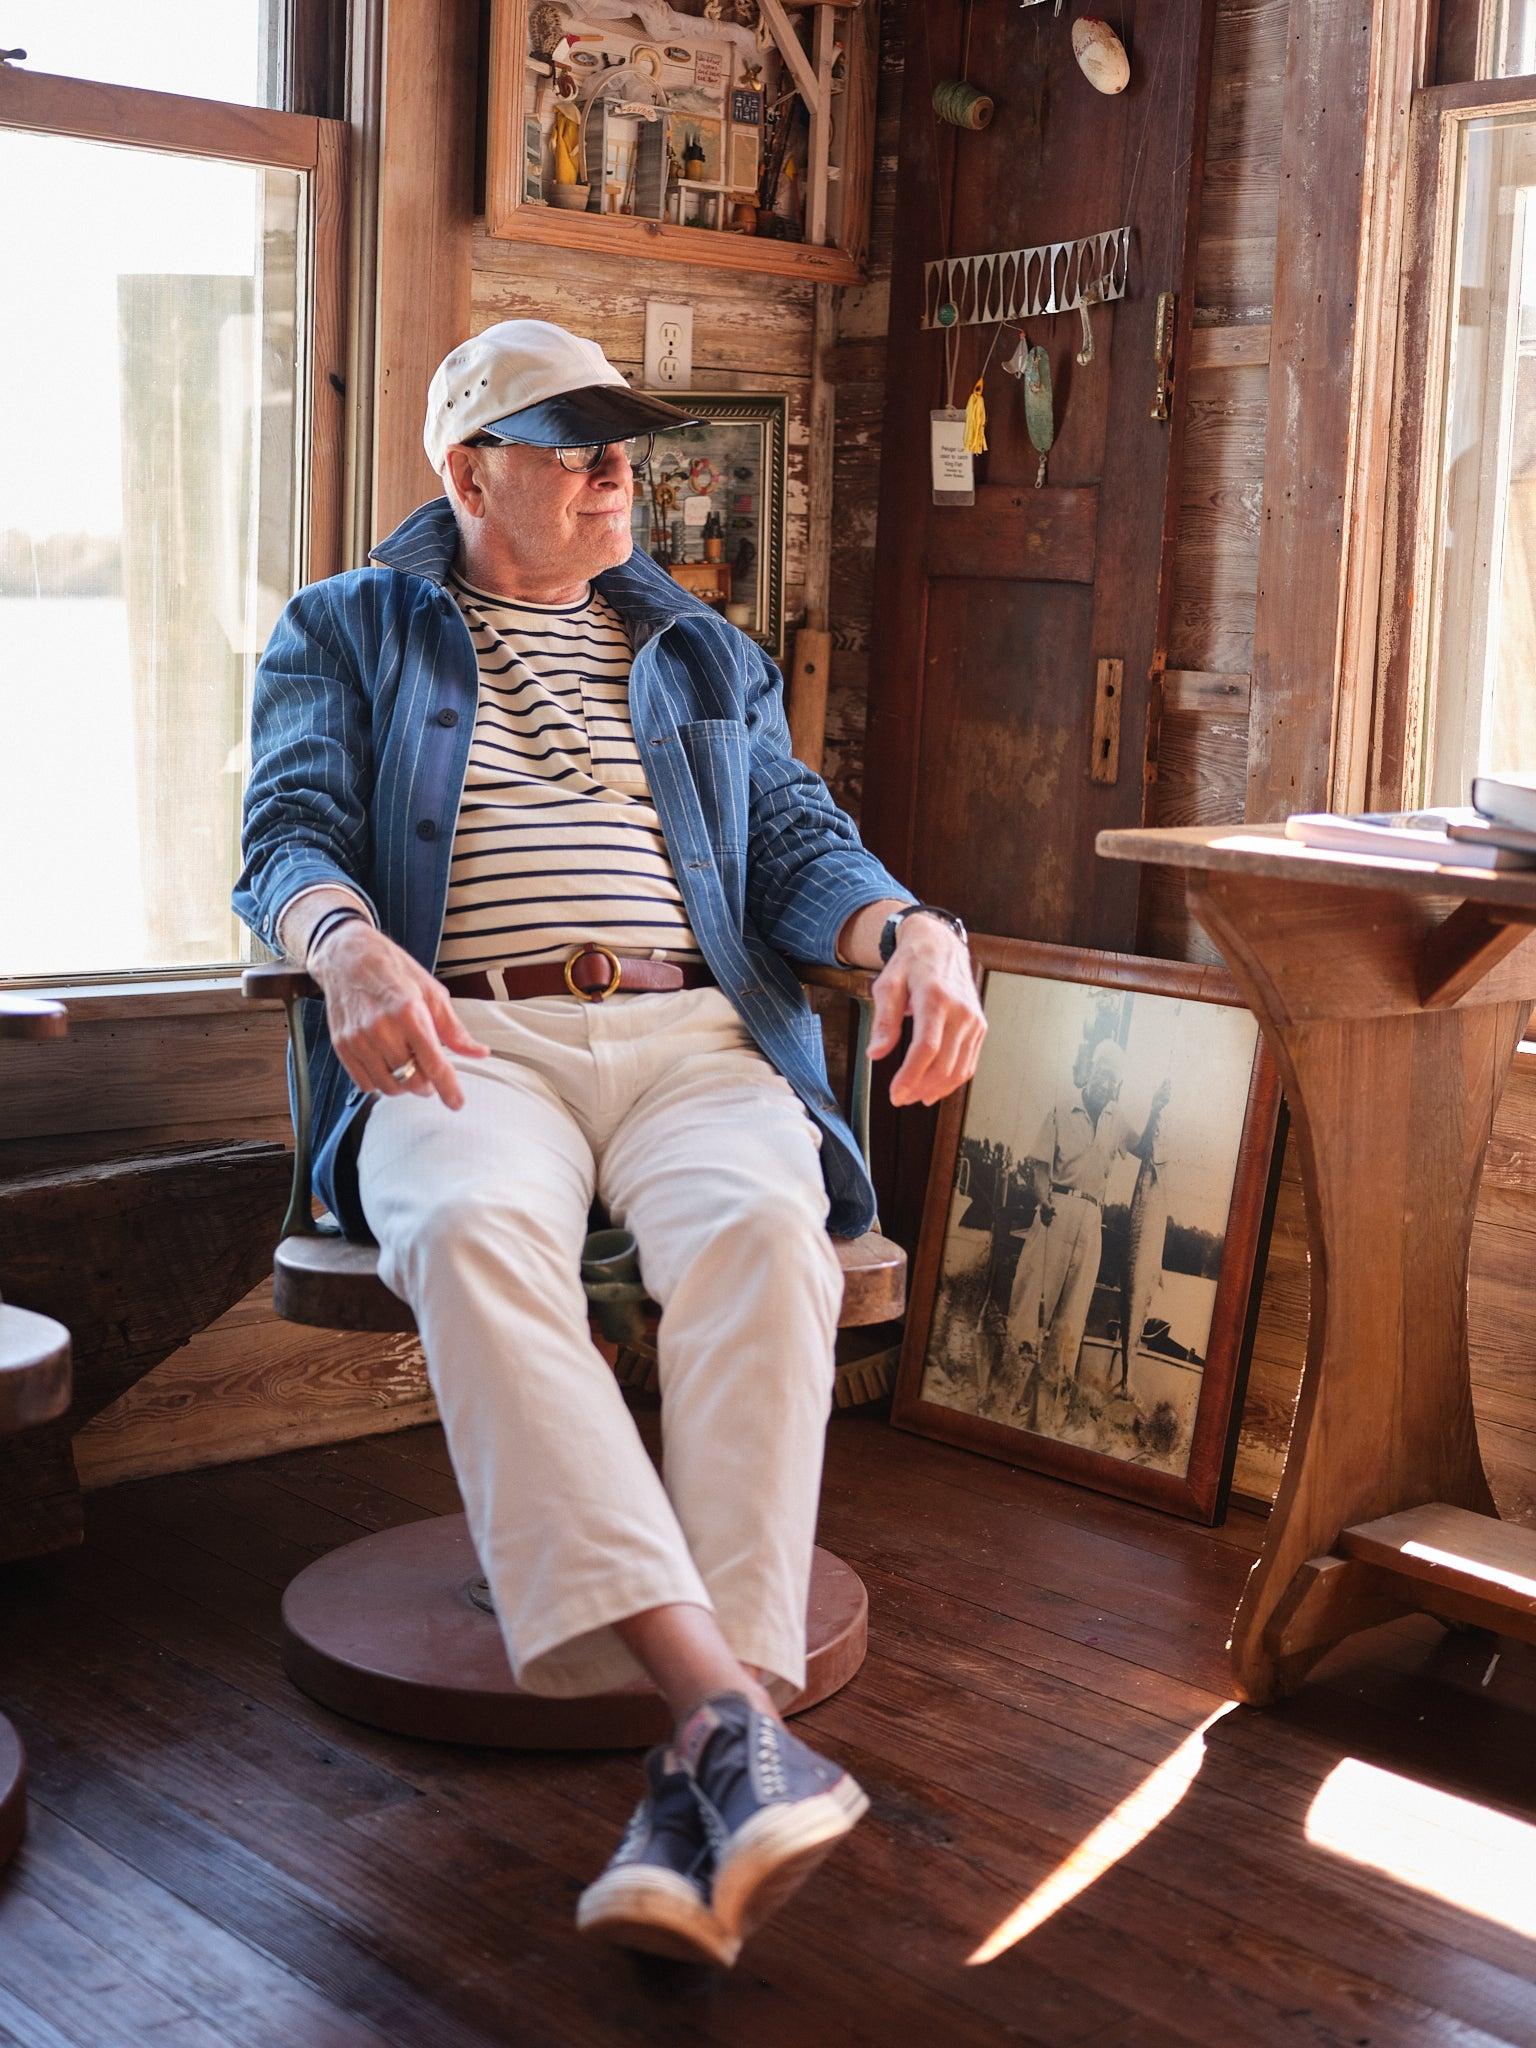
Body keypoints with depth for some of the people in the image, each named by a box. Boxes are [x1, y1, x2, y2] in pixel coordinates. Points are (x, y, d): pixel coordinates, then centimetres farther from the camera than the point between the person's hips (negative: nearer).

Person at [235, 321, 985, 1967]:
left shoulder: (704, 653, 29)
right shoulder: (342, 636, 21)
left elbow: (800, 844, 18)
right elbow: (289, 832, 5)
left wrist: (912, 932, -7)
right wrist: (353, 950, -20)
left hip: (694, 1038, 2)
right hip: (467, 1046, -1)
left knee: (763, 1226, -35)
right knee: (472, 1231, -38)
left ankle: (704, 1771, -41)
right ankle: (731, 1712, -47)